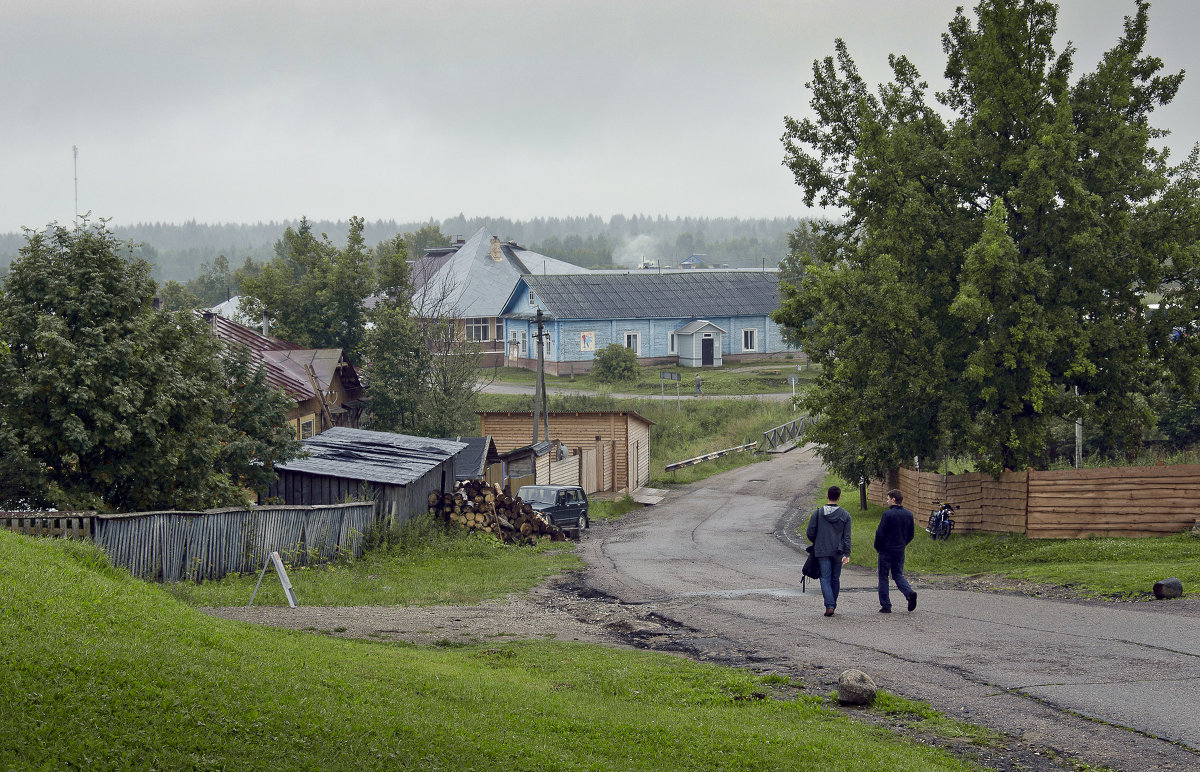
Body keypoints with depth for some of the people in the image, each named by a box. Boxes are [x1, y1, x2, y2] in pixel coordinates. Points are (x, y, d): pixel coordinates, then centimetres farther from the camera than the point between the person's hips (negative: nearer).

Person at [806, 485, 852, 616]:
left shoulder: (818, 513, -4)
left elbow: (810, 533, -2)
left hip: (822, 551, -2)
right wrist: (847, 554, -5)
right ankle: (833, 604, 23)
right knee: (835, 579, 14)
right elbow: (847, 537, -4)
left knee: (825, 578, -2)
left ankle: (829, 605, -17)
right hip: (838, 552, 2)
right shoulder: (845, 515, 1)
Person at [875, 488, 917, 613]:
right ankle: (910, 592, -10)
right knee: (898, 574, 17)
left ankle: (886, 606, 5)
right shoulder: (908, 514, 5)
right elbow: (911, 534, 10)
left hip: (886, 550, -6)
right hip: (900, 551, 6)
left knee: (883, 577, 5)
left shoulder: (888, 514, -15)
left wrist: (877, 547, 0)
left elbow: (880, 533, -15)